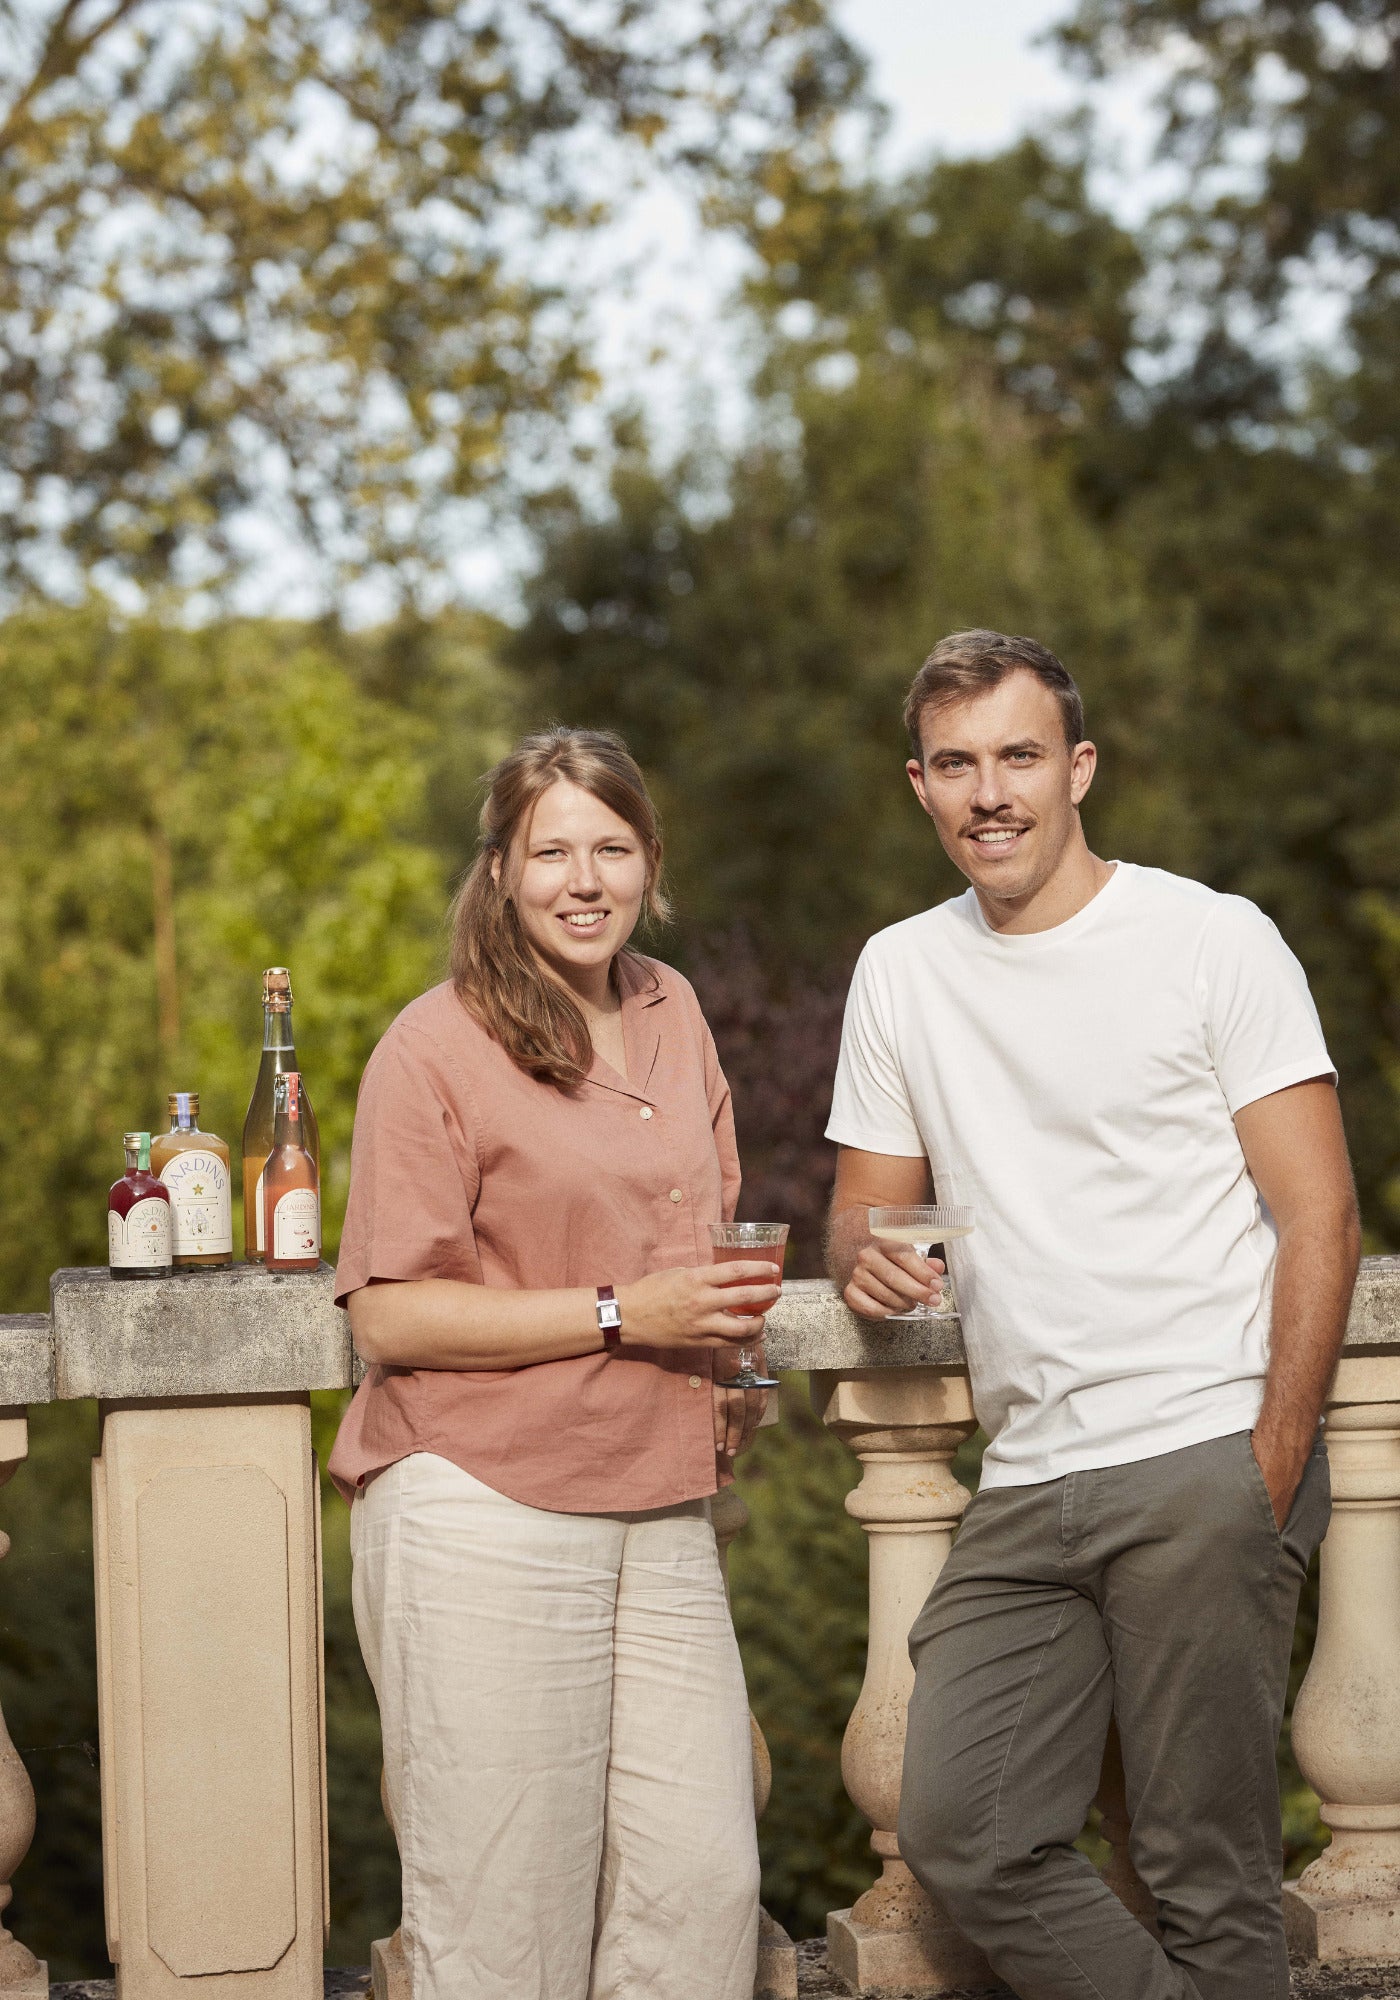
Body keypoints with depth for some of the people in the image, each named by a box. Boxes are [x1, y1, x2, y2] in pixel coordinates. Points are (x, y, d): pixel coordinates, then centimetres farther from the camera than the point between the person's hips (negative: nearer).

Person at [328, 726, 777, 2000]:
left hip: (661, 1514, 6)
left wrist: (732, 1360, 12)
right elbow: (389, 1317, -12)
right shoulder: (437, 1049, -7)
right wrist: (620, 1316, -16)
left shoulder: (670, 1011, 13)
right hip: (487, 1522, -6)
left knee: (704, 1884, 2)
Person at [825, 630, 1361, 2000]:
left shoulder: (1215, 941, 0)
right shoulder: (899, 972, 14)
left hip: (1204, 1462, -5)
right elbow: (867, 1205, 20)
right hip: (1028, 1480, 5)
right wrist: (868, 1258, -6)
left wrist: (1272, 1475, -11)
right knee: (962, 1836, -3)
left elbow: (1319, 1219, -3)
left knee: (1207, 1874, -4)